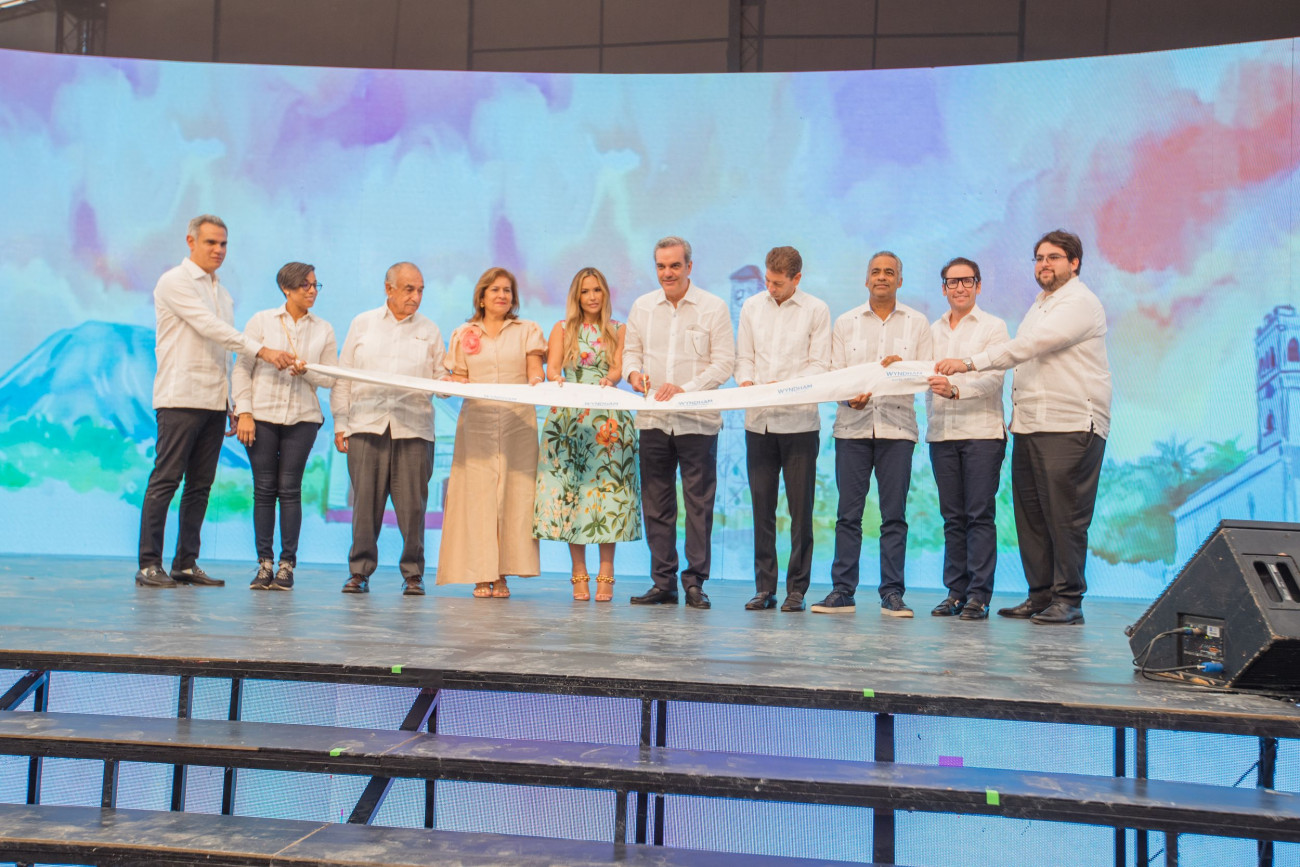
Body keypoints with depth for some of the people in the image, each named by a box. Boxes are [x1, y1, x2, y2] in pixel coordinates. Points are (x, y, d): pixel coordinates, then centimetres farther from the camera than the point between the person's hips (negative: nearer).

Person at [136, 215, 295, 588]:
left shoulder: (222, 292, 20)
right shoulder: (174, 283, -3)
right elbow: (210, 328, -15)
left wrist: (232, 403, 15)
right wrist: (262, 350, -22)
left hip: (214, 400, 7)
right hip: (181, 397, -7)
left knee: (200, 484, 6)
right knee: (165, 480, -6)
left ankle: (187, 563, 10)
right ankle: (149, 564, -2)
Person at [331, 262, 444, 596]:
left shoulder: (430, 332, 14)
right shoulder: (362, 324, 13)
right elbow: (342, 378, 11)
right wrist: (340, 424, 4)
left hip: (413, 428, 0)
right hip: (366, 425, 0)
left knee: (412, 504, -3)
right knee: (365, 501, -2)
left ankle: (413, 573, 6)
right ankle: (360, 571, 8)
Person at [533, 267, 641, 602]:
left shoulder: (618, 331, 12)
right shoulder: (563, 329, 13)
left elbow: (618, 368, -1)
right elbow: (551, 368, 1)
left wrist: (610, 379, -25)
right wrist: (555, 379, -23)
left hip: (609, 420, 0)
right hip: (569, 419, 1)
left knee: (607, 488, -6)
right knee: (570, 488, -5)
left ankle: (606, 574, -3)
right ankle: (579, 574, 1)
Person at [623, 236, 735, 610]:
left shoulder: (713, 308, 0)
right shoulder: (642, 306, 12)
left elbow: (724, 363, -4)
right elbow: (631, 350, 19)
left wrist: (685, 388, -17)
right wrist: (634, 372, -4)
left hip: (697, 420, -3)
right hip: (653, 420, 4)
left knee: (699, 503, -1)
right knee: (655, 503, 6)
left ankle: (695, 582, 7)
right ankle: (663, 583, 13)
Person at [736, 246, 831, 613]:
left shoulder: (816, 310, 2)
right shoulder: (752, 306, 13)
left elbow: (820, 365, -2)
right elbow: (744, 357, 14)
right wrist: (746, 382, -7)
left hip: (799, 421, -3)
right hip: (758, 421, 3)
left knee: (800, 509, 0)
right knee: (762, 507, 5)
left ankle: (797, 589, 7)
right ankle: (764, 588, 12)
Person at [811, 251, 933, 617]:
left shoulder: (917, 323, 11)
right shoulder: (845, 323, 12)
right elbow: (832, 373, 7)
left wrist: (902, 367, -13)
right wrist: (850, 396, -12)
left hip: (897, 427, 0)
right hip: (852, 426, 1)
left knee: (894, 515, -1)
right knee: (848, 513, 0)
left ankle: (892, 593, 5)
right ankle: (842, 591, 5)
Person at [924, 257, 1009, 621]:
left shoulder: (993, 326, 3)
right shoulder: (933, 330, 17)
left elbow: (993, 378, -10)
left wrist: (956, 390, -24)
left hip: (981, 430, -4)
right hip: (941, 431, 4)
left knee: (980, 514, -6)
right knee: (952, 516, 6)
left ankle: (979, 594, -4)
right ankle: (956, 591, 11)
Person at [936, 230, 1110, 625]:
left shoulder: (1080, 303, -8)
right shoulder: (1040, 305, 23)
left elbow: (1027, 346, -18)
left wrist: (970, 362, -21)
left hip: (1070, 426, -9)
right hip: (1029, 425, 9)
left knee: (1065, 515, -7)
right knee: (1030, 514, 8)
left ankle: (1068, 600, 0)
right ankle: (1041, 595, 16)